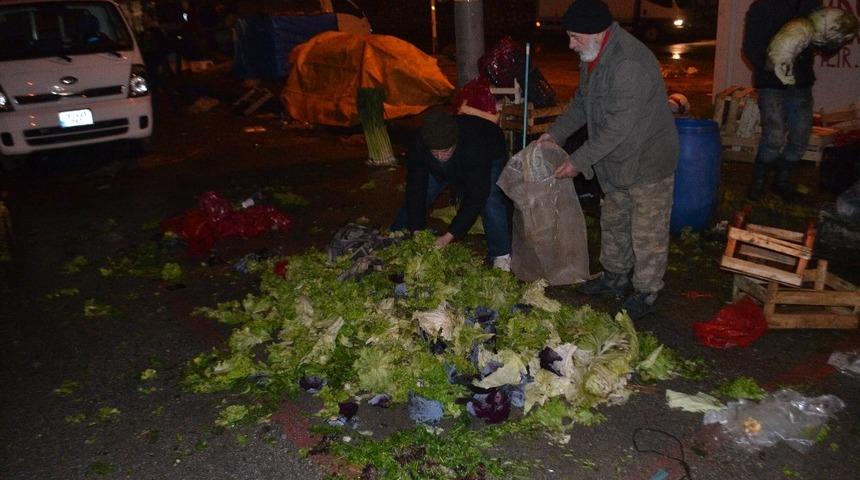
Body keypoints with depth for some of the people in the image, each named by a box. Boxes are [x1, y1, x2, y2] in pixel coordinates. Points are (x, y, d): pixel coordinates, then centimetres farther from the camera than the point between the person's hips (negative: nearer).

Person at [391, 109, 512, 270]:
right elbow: (415, 190, -28)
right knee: (413, 196, -2)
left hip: (489, 157, -4)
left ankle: (502, 255, -13)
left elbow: (475, 197, -42)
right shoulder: (418, 147, -35)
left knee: (489, 199, -27)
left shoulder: (475, 147, -46)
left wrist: (450, 235, -44)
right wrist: (417, 232, -34)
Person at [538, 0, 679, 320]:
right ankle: (614, 276, 41)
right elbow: (581, 102, 14)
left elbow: (617, 128, -31)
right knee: (613, 222, 22)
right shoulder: (593, 57, 1)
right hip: (617, 161, 10)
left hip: (648, 161, -10)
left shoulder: (630, 65, -32)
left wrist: (579, 161, -25)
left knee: (648, 233, 4)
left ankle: (645, 294, 19)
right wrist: (556, 133, 3)